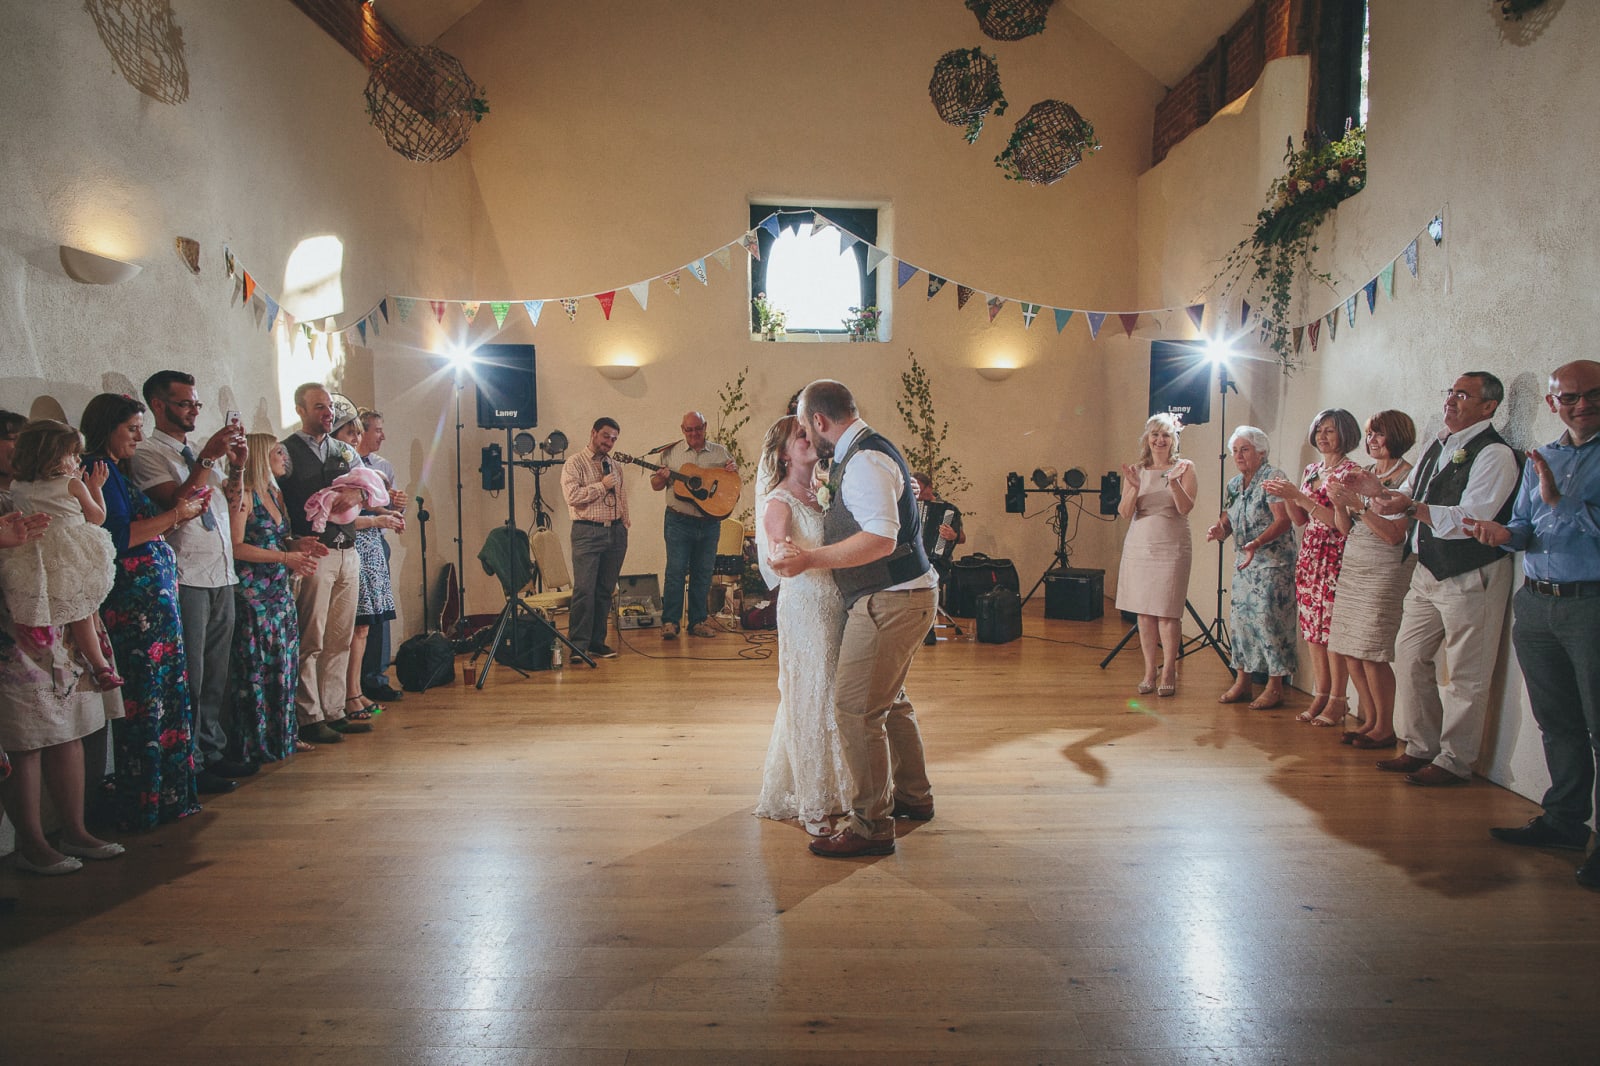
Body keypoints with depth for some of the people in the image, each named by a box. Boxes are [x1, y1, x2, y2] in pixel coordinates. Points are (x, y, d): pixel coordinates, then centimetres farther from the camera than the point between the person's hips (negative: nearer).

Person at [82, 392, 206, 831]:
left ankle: (166, 793, 20)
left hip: (155, 597, 10)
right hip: (135, 601, -10)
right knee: (145, 700, -3)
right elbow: (119, 537, -19)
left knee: (165, 695, 12)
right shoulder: (100, 470, -10)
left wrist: (180, 514, 8)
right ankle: (143, 804, 6)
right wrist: (174, 514, -12)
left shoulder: (116, 471, 18)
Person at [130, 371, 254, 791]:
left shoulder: (199, 450, 18)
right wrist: (207, 459, -19)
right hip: (186, 578, -7)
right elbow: (177, 503, -18)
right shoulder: (148, 453, -5)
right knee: (190, 676, -2)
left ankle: (214, 751, 23)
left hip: (222, 574, 7)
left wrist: (237, 463, 4)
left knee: (215, 673, 14)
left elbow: (230, 502, 19)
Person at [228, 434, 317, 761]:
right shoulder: (244, 495, -9)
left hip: (280, 592, 8)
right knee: (256, 667, -3)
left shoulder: (275, 494, 15)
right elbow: (237, 547, -17)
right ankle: (257, 743, 4)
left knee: (284, 665, 11)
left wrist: (299, 548, 4)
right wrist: (285, 557, -18)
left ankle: (284, 734, 19)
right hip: (252, 594, -8)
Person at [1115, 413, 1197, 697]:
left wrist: (1174, 482, -26)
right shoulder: (1137, 470, 9)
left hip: (1171, 548, -3)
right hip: (1138, 546, 3)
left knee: (1167, 612, -4)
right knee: (1144, 612, 5)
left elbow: (1186, 508, -10)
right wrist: (1134, 488, -17)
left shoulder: (1185, 468, 2)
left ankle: (1168, 673, 6)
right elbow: (1125, 512, 0)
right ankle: (1149, 672, 13)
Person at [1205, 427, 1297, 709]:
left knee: (1268, 619, -7)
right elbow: (1229, 520, 11)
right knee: (1239, 617, 7)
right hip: (1244, 563, 8)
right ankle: (1241, 681, 16)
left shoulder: (1273, 478, -11)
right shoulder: (1234, 483, 12)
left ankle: (1275, 687, 1)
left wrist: (1256, 543, -30)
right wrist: (1219, 529, -13)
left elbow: (1284, 521, -18)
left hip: (1273, 563, -7)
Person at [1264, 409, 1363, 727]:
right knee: (1312, 629, 6)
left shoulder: (1350, 471, -7)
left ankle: (1337, 702, 3)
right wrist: (1286, 497, -2)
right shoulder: (1311, 470, 15)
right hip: (1309, 555, 7)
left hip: (1336, 558, -7)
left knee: (1333, 629, -5)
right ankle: (1320, 696, 13)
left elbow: (1340, 520, -16)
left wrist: (1299, 496, -19)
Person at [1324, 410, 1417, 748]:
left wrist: (1358, 504, -19)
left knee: (1371, 652, -7)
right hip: (1352, 567, 7)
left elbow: (1394, 535, -16)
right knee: (1347, 650, 6)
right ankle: (1370, 719, 19)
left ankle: (1385, 728, 7)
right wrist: (1339, 504, -5)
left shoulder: (1408, 477, -8)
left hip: (1385, 572, -7)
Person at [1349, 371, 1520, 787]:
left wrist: (1412, 507, -31)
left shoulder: (1495, 454, -13)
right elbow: (1406, 500, 19)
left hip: (1471, 577, -8)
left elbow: (1471, 519, -24)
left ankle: (1454, 761, 13)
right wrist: (1380, 490, 0)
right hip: (1428, 572, 8)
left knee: (1465, 674, 1)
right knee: (1409, 656, 11)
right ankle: (1420, 748, 24)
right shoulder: (1437, 447, 14)